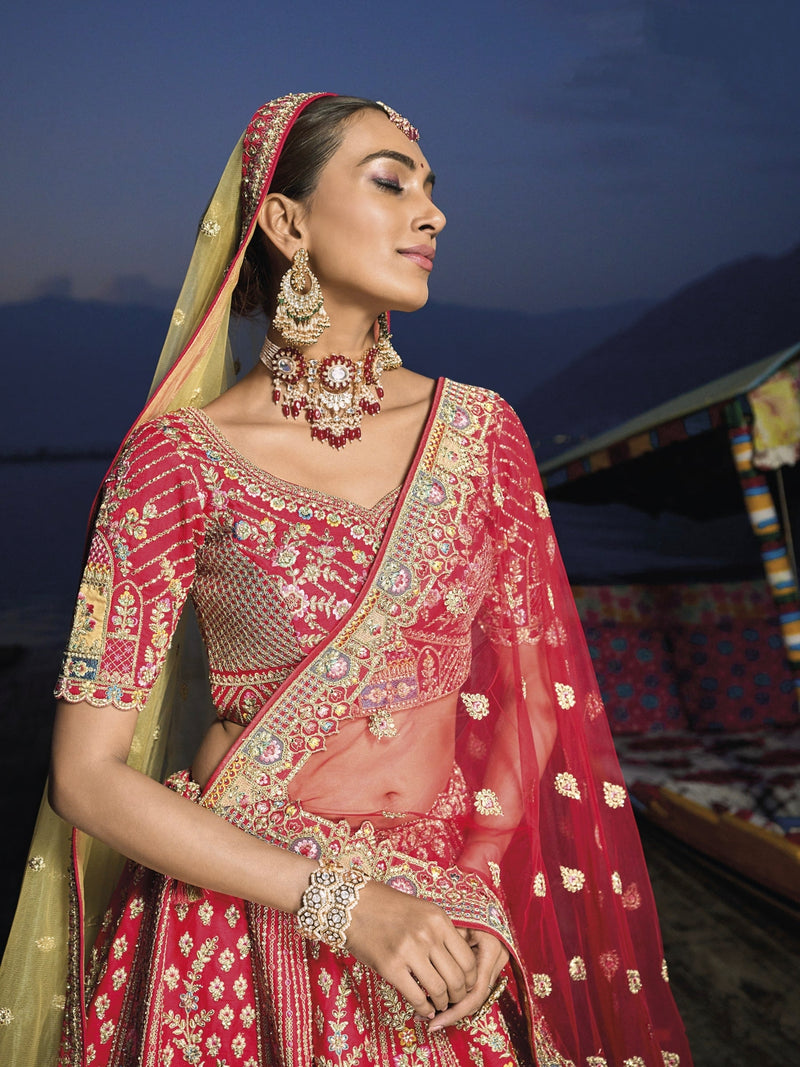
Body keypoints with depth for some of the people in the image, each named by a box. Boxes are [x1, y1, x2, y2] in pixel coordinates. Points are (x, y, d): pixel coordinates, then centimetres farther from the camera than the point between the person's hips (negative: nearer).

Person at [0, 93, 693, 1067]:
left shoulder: (479, 429, -2)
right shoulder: (179, 457, -12)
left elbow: (537, 691, 3)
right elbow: (87, 776, -13)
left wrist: (483, 891, -10)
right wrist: (346, 902, -18)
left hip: (446, 929, 3)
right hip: (245, 927, -3)